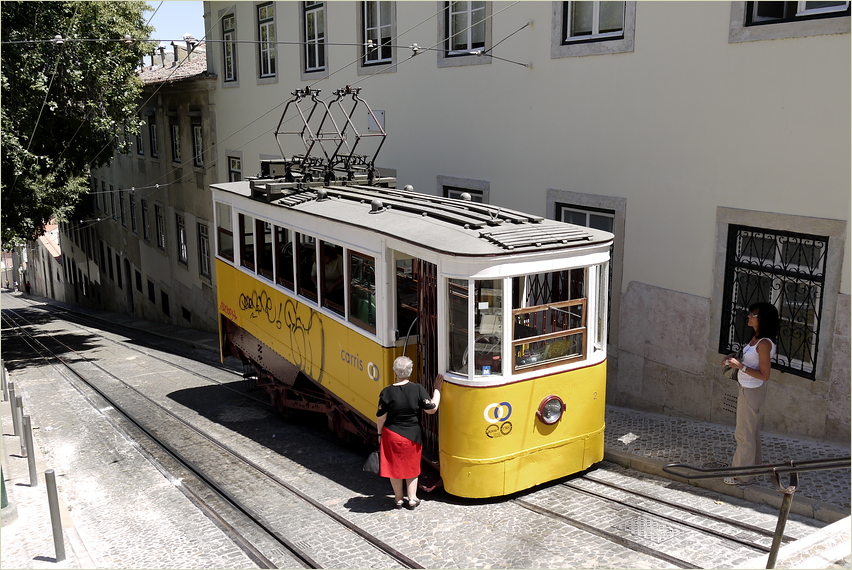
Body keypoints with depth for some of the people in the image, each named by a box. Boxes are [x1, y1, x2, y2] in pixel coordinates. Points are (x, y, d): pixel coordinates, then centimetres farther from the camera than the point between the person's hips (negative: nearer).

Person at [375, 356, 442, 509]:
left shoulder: (387, 392, -15)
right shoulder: (418, 389, -14)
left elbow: (381, 417, -9)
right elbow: (432, 409, -10)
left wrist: (380, 434, 7)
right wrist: (437, 388, -1)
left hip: (392, 435, -1)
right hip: (413, 435, 1)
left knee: (394, 466, 15)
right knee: (412, 466, 19)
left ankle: (398, 499, 26)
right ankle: (412, 499, 25)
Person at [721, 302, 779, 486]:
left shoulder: (764, 343, -24)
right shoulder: (756, 338, 5)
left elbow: (764, 375, -23)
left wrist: (740, 366, -26)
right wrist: (734, 359, 3)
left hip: (752, 392, -10)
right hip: (747, 389, 10)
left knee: (744, 433, 1)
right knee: (751, 432, 22)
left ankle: (743, 476, 12)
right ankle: (754, 465, 37)